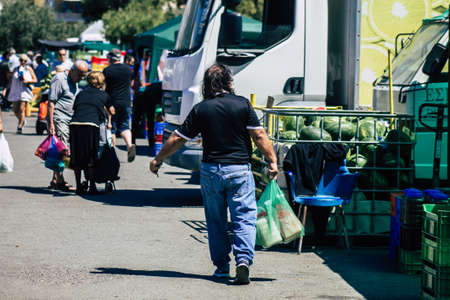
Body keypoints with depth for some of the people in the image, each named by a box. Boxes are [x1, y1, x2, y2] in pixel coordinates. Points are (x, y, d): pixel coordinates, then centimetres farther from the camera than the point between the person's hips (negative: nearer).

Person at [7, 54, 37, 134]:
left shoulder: (29, 69, 4)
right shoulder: (16, 69, 13)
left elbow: (35, 80, 2)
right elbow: (11, 80, 19)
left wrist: (27, 81, -15)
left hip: (25, 91, -4)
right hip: (15, 91, 4)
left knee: (21, 109, -12)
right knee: (15, 110, 6)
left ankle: (20, 127, -7)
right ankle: (22, 120, 34)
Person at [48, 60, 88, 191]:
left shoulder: (74, 83, 18)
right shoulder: (59, 79, -9)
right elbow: (51, 102, -13)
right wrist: (51, 123, -19)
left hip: (70, 121, 9)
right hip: (59, 120, -9)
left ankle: (55, 181, 13)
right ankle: (59, 181, -10)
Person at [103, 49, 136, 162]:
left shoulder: (107, 70, -7)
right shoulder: (127, 69, 6)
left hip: (112, 102, -3)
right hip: (126, 102, 3)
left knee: (111, 128, 7)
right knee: (124, 126, 9)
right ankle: (130, 145, -16)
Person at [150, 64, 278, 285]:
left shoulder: (200, 109, 1)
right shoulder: (242, 104, -3)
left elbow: (178, 139, 4)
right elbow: (259, 136, -6)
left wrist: (158, 160, 16)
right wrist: (272, 161, 1)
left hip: (210, 171, 2)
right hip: (239, 170, -1)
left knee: (216, 222, 12)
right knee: (244, 218, -1)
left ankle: (221, 266, 16)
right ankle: (243, 260, -19)